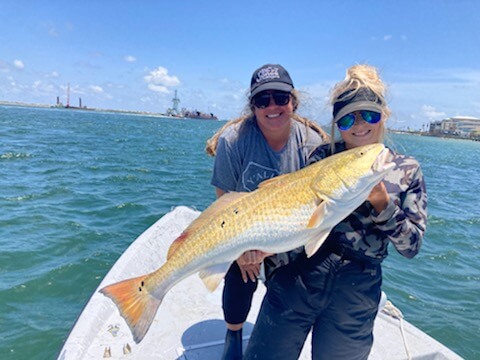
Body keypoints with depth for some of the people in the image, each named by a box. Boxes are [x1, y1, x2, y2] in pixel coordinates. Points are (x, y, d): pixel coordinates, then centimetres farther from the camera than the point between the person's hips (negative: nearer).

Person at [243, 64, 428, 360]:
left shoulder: (407, 170, 1)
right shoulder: (322, 155, 0)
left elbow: (412, 246, -1)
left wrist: (382, 203, -17)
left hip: (357, 292, 1)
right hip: (298, 275, 0)